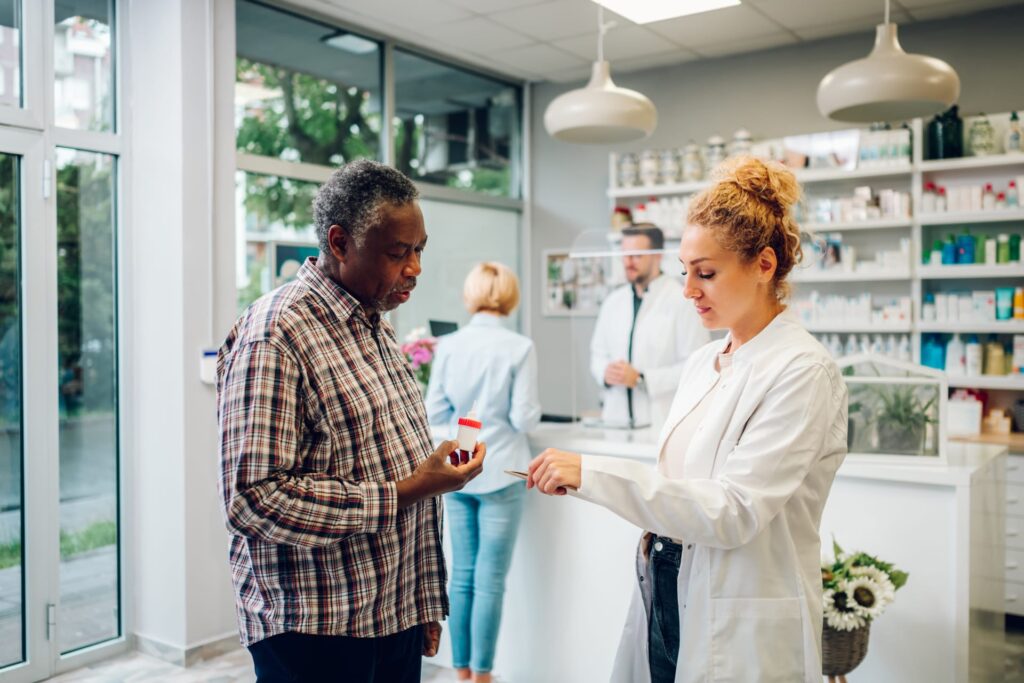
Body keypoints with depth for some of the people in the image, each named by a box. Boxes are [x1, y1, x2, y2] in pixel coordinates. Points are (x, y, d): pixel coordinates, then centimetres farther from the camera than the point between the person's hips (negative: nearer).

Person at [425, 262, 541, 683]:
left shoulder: (448, 346, -2)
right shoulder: (519, 348, -12)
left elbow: (434, 413, 1)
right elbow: (524, 418, -12)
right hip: (500, 473, -4)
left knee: (462, 575, 14)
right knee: (490, 580, 4)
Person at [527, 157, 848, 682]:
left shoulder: (803, 372, -15)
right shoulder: (702, 363, 7)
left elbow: (733, 511, -23)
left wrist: (593, 474, -27)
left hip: (741, 638, -6)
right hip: (665, 604, 7)